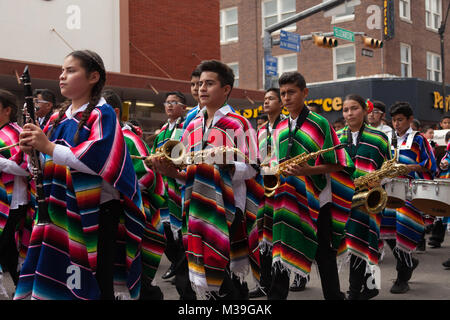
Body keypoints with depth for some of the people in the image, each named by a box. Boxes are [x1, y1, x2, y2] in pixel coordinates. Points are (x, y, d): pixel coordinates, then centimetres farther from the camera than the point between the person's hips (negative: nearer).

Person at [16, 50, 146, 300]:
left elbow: (99, 158, -23)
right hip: (61, 211, 7)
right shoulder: (59, 118, 15)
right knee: (55, 280, 9)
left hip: (97, 211, -7)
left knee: (96, 287, 1)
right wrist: (32, 149, -3)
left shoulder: (102, 114, -7)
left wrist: (49, 147, -21)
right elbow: (47, 164, 18)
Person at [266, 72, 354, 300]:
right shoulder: (280, 129, 11)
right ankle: (276, 295, 15)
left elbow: (336, 164, -9)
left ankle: (334, 296, 20)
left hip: (316, 200, -5)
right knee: (280, 253, 6)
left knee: (324, 255, 5)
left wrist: (307, 170, -23)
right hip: (287, 201, 5)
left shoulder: (319, 124, -6)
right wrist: (278, 171, -4)